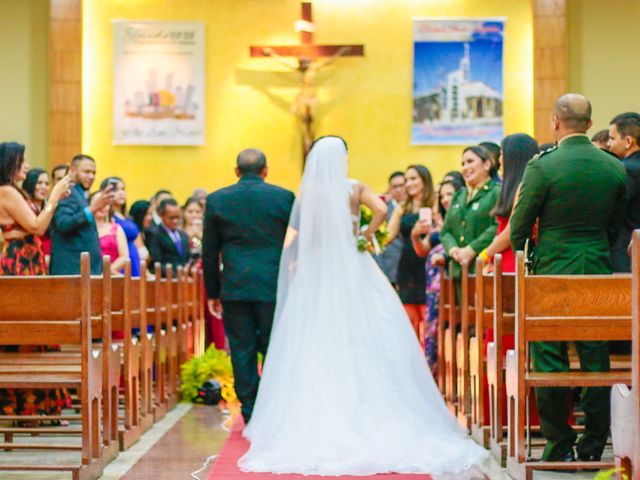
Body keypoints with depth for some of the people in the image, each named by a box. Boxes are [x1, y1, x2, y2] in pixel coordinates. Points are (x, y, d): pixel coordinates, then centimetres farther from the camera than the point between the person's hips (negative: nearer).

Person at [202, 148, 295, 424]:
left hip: (234, 288, 1)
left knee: (242, 352, 4)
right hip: (274, 287, -1)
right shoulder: (285, 198, 1)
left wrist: (212, 292, 13)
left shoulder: (216, 200, 4)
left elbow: (209, 252, 6)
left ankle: (251, 415, 4)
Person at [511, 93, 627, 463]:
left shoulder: (543, 166, -11)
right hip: (599, 273, 4)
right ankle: (594, 447, 13)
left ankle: (560, 446, 6)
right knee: (596, 361, 9)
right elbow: (617, 225, 12)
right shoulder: (615, 168, 2)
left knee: (550, 361, 4)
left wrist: (521, 256, 14)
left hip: (553, 271, -4)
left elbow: (519, 226, -5)